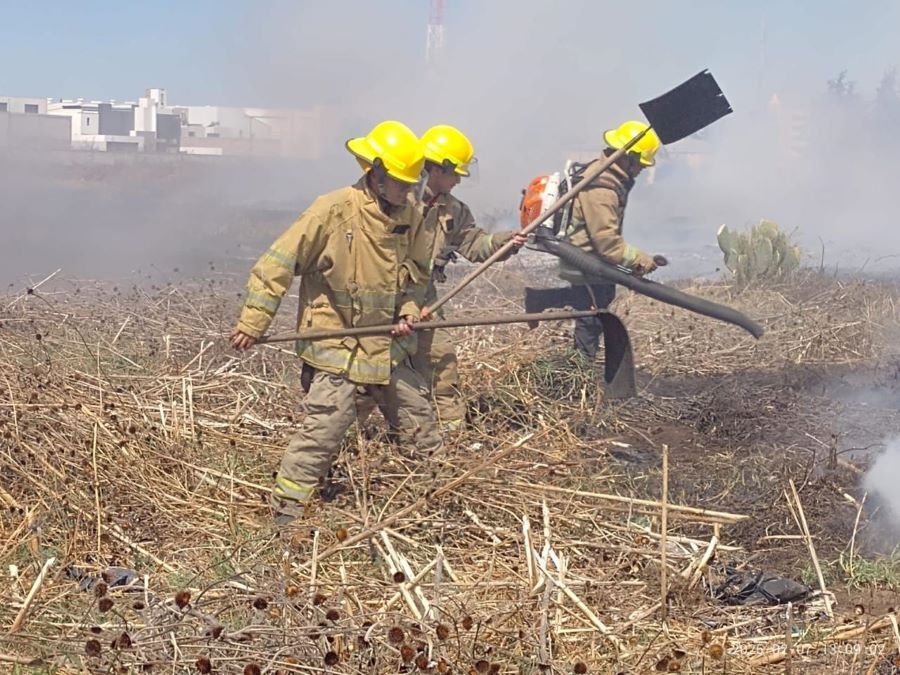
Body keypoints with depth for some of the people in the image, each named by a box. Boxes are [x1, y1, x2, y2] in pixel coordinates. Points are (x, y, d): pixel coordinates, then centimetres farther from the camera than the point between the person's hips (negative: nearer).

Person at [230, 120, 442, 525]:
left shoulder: (409, 217, 2)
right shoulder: (334, 211, -17)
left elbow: (417, 275, 18)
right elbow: (278, 263, -16)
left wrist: (409, 311, -1)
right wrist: (253, 323, -18)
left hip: (386, 344, 7)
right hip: (334, 343, -7)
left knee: (418, 413, 16)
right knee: (327, 423, -12)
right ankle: (285, 513, -1)